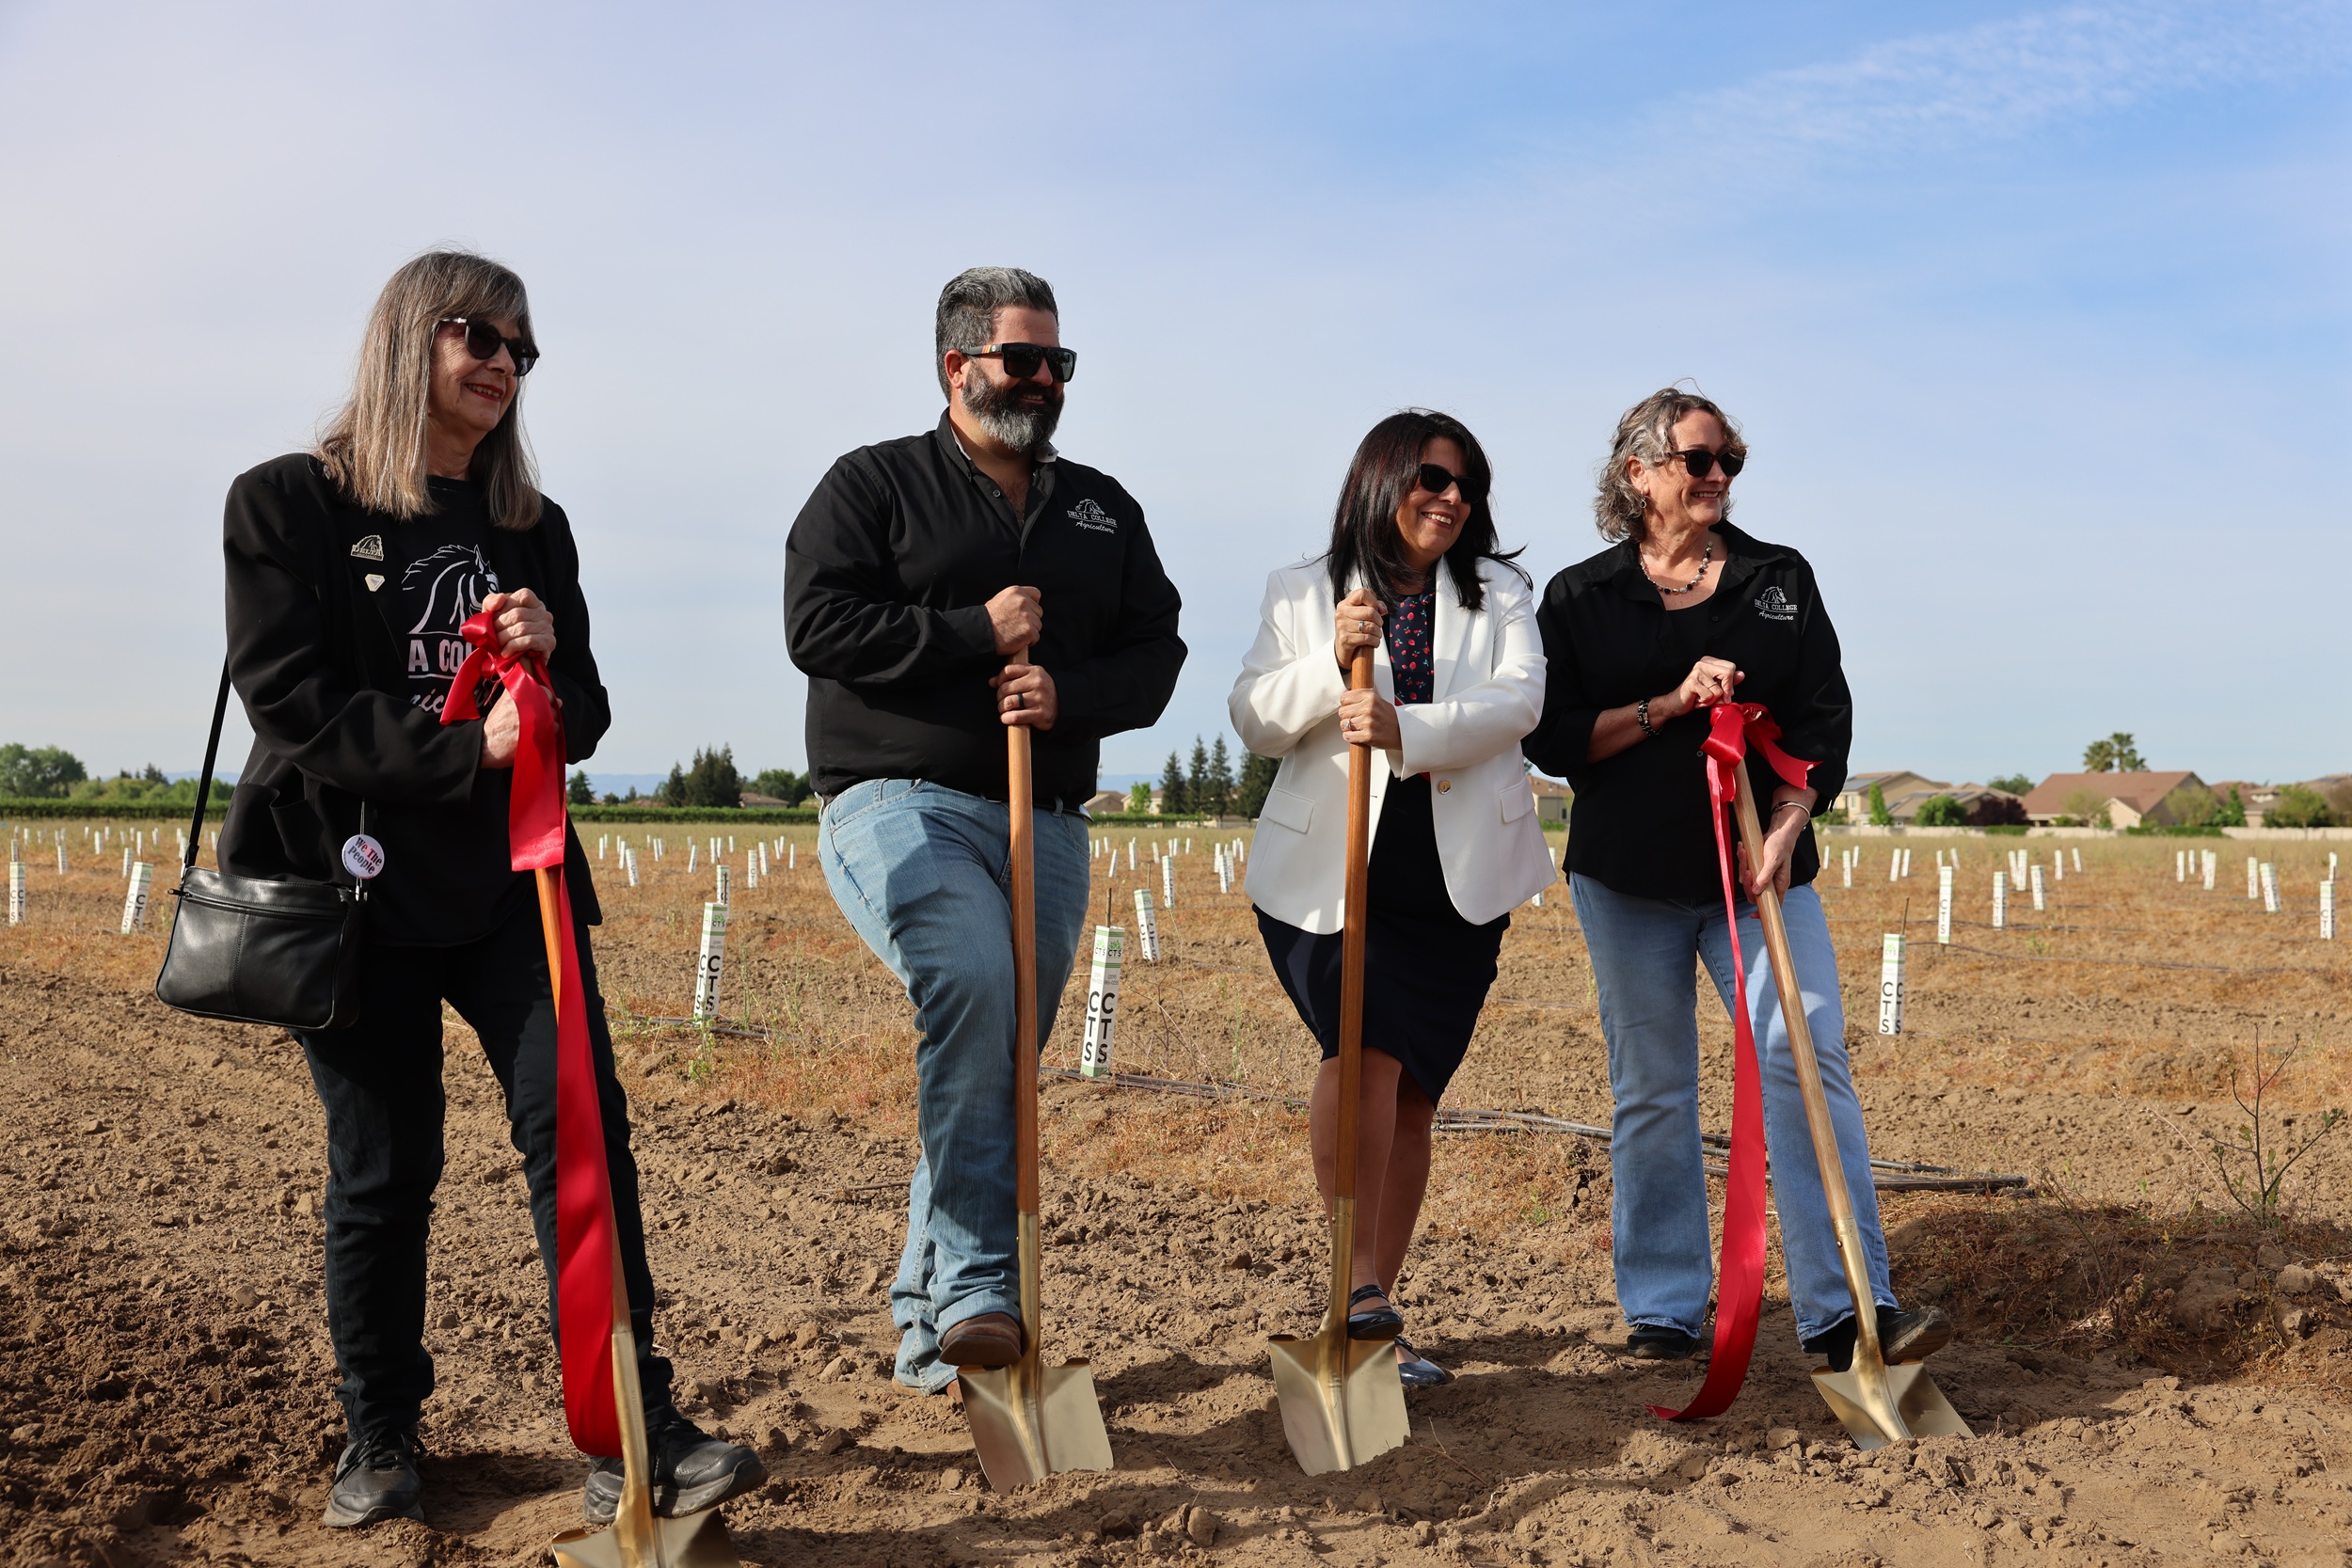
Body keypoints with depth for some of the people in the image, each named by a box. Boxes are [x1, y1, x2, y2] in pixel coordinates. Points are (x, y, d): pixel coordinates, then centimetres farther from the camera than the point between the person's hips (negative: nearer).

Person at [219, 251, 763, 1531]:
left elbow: (581, 723, 14)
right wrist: (468, 747, -22)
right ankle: (379, 1440, 23)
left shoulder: (532, 527, 13)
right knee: (381, 1169, 4)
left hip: (509, 882, 4)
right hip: (352, 883, -3)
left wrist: (549, 661, -9)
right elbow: (292, 703, -11)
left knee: (582, 1125, -9)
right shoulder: (288, 504, 0)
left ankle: (635, 1437, -5)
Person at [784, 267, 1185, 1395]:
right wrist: (978, 633, -10)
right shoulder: (874, 484, 6)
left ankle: (932, 1331, 20)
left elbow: (1155, 652, 13)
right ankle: (978, 1283, -32)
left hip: (1045, 826, 5)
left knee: (999, 1071, 6)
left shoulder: (1103, 510, 20)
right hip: (899, 802, -5)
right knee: (970, 977, -33)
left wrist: (1069, 693, -8)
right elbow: (818, 623, -7)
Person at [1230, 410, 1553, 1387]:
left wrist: (1406, 729, -24)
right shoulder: (1302, 594, 9)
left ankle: (1372, 1310, 17)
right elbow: (1254, 720, 1)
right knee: (1369, 1048, -25)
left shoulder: (1500, 592, 10)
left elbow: (1518, 699, -7)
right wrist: (1331, 664, -18)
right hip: (1330, 870, -2)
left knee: (1414, 1095, 6)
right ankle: (1356, 1281, -18)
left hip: (1459, 879, 2)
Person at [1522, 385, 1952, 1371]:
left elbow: (1824, 717, 5)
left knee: (1808, 1057, -11)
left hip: (1761, 869, 1)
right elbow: (1552, 739, -3)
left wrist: (1787, 824, -11)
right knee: (1651, 1090, 5)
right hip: (1628, 878, -1)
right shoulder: (1581, 597, 4)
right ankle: (1663, 1310, 15)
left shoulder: (1780, 578, 9)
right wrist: (1671, 704, -14)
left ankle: (1846, 1311, -9)